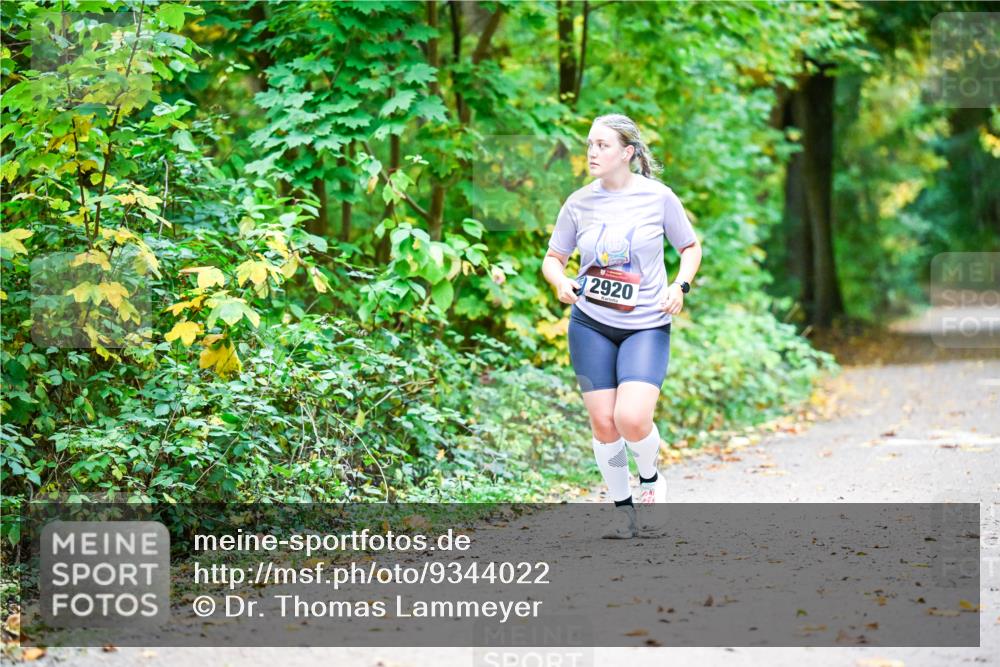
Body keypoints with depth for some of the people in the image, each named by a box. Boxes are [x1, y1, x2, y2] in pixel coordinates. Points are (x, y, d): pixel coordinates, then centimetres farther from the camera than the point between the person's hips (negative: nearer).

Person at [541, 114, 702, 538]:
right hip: (591, 324, 2)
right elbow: (553, 257, 12)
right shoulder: (578, 204, 1)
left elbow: (691, 247, 8)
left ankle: (651, 477, 14)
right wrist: (560, 282, -10)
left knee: (632, 419, -18)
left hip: (647, 326, -2)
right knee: (603, 422, 0)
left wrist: (679, 285, -9)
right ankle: (622, 509, 19)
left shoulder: (657, 197, -5)